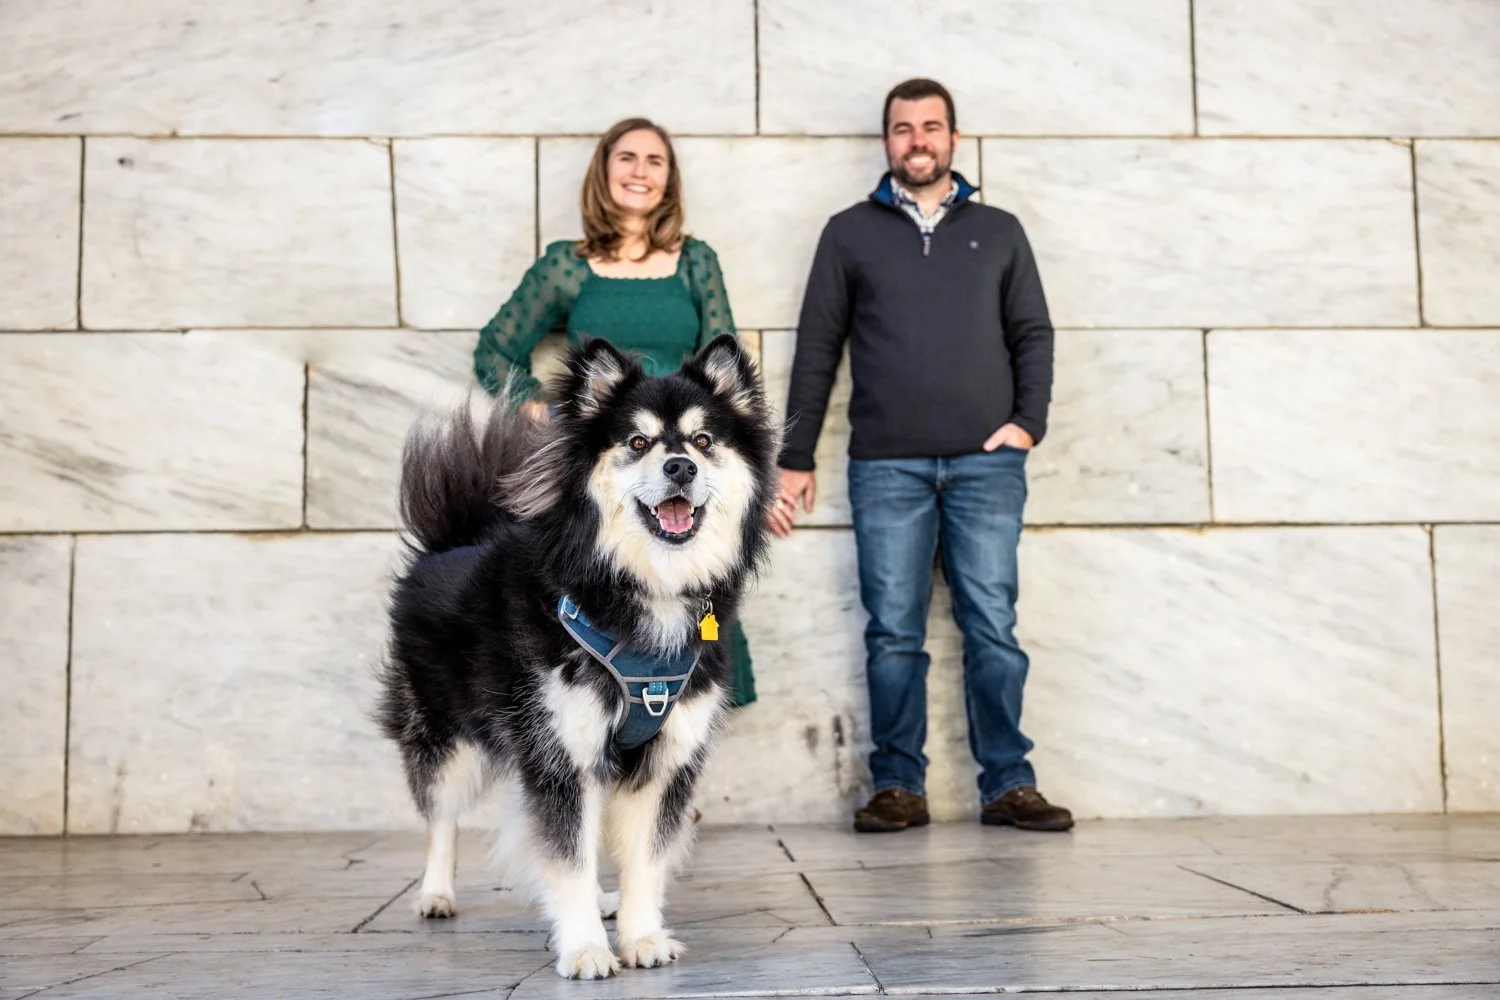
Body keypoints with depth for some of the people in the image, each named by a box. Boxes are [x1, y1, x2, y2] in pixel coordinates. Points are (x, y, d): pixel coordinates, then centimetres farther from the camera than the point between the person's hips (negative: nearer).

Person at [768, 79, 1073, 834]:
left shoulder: (999, 232, 15)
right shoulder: (850, 233, 12)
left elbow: (1033, 334, 13)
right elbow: (817, 348, 8)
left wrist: (1029, 420, -4)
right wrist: (795, 458, 3)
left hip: (986, 463, 1)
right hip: (886, 466, 0)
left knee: (993, 628, 0)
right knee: (893, 632, 1)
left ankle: (1008, 785, 6)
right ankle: (898, 786, 8)